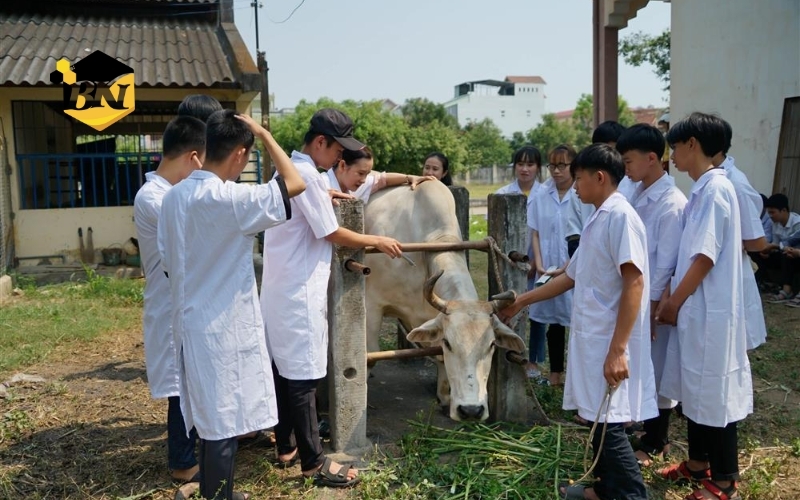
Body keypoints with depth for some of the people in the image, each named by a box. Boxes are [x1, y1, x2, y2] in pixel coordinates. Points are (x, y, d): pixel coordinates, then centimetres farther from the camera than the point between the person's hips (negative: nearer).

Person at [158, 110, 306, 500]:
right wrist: (263, 133, -10)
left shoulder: (174, 196, 4)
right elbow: (295, 184, -19)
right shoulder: (228, 199, -21)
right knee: (223, 424, 5)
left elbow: (168, 262, 11)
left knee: (212, 419, 21)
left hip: (192, 321, 9)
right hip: (224, 327, -9)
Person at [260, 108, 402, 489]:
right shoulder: (305, 175, -17)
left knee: (283, 370, 16)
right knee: (302, 376, -3)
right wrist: (377, 241, -2)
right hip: (298, 293, -10)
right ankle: (313, 462, 6)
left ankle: (286, 447, 27)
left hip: (280, 289, 10)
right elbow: (333, 234, -13)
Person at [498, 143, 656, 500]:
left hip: (610, 341, -9)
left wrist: (618, 349, -25)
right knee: (596, 418, 17)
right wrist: (520, 302, 26)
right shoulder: (596, 221, 14)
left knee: (609, 423, -3)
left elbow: (634, 283, -21)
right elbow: (571, 278, 22)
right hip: (590, 337, 9)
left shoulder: (620, 216, -14)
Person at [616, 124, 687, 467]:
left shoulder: (672, 203, -19)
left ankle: (655, 443, 25)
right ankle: (645, 429, 36)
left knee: (656, 370, 8)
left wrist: (651, 310, -17)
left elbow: (666, 264, -19)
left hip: (654, 301, -7)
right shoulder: (637, 193, 5)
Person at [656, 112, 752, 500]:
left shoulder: (715, 189, -18)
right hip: (695, 309, 9)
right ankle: (698, 463, 33)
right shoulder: (702, 190, 11)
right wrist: (673, 298, 13)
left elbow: (705, 257, -20)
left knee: (714, 394, 2)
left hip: (711, 312, -9)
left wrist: (673, 302, -12)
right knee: (695, 390, 18)